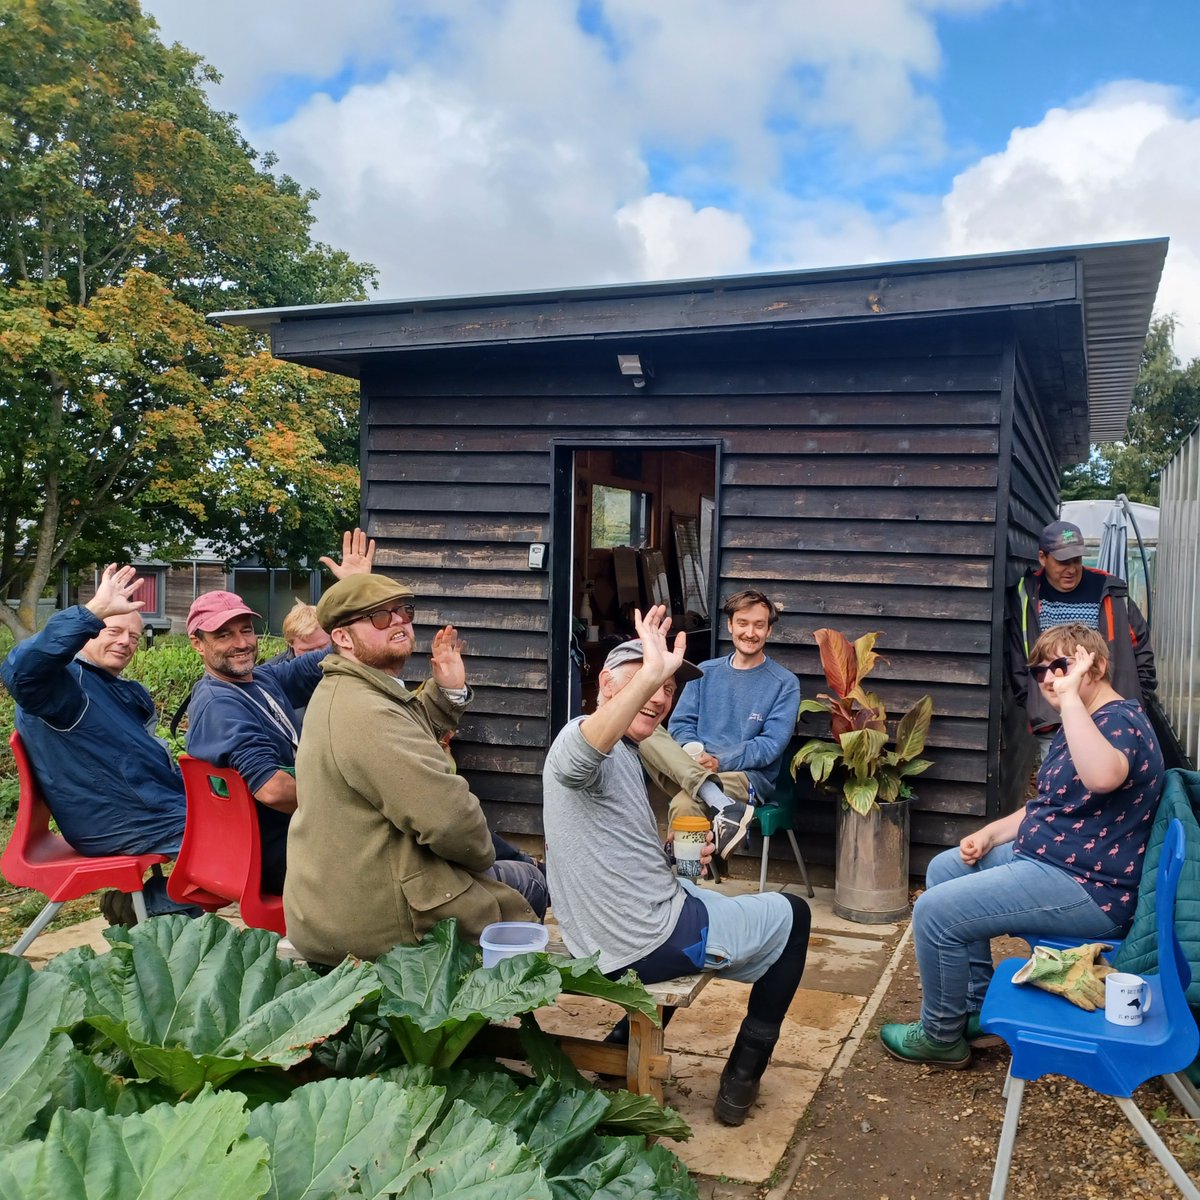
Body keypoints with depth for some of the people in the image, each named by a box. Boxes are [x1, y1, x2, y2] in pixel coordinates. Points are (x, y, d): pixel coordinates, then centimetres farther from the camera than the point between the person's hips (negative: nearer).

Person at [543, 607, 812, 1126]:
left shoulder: (622, 754, 12)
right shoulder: (582, 739, -19)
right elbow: (583, 753, -46)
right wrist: (647, 675, -59)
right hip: (655, 942, -9)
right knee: (793, 914, 11)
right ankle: (742, 1079, 18)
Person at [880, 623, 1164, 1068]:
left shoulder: (1119, 721, -20)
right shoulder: (1081, 724, 14)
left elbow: (1102, 778, -45)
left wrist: (1071, 696, -38)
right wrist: (990, 833, 7)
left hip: (1088, 888, -11)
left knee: (935, 912, -16)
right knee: (944, 869, 18)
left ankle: (943, 1036, 7)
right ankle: (977, 1010, 22)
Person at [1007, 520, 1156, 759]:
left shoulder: (1110, 592, 3)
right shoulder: (1026, 596, 1)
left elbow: (1140, 647, 12)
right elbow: (1017, 661, 5)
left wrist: (1138, 701, 8)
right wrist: (1029, 703, -1)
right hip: (1052, 723, -1)